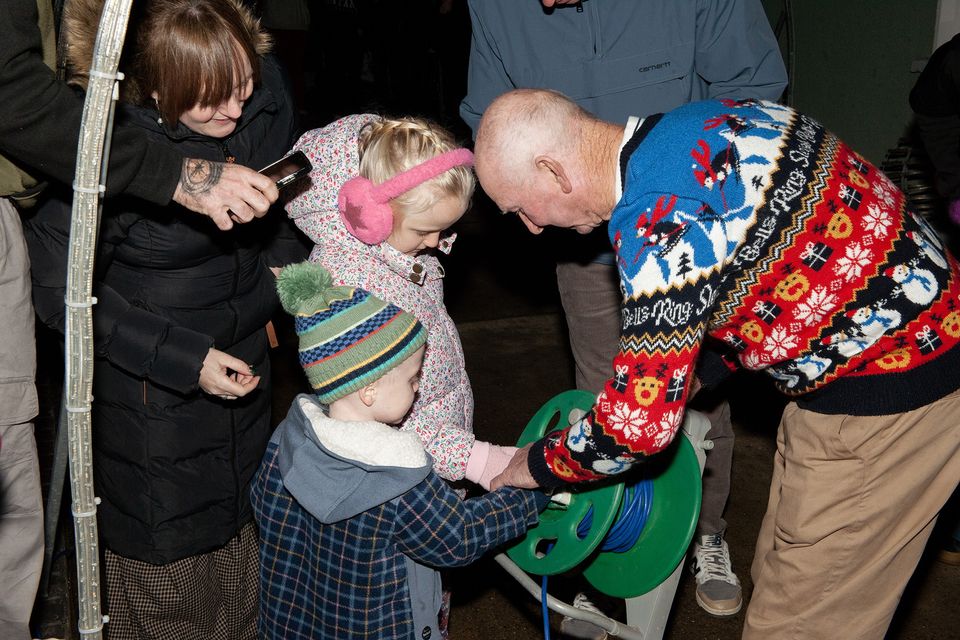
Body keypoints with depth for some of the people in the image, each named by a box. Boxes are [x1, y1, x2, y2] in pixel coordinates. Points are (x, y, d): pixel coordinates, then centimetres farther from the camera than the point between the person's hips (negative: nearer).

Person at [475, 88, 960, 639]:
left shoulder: (665, 225, -28)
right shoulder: (695, 125, 1)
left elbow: (639, 425, -21)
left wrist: (537, 466, -3)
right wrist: (697, 375, 15)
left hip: (888, 394, -9)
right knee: (780, 580, 19)